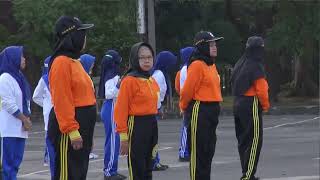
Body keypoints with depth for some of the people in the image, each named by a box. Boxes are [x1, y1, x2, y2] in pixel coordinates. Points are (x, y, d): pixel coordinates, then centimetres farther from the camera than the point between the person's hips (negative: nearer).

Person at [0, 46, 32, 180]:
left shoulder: (19, 77, 15)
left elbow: (25, 101, 18)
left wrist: (27, 119, 2)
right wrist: (24, 119, -11)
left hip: (20, 128, 8)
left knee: (16, 161, 9)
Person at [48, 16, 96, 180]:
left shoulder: (74, 61, 16)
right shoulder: (62, 62, -14)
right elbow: (62, 101, -20)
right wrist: (72, 131, -23)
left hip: (81, 128, 10)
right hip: (69, 130, -10)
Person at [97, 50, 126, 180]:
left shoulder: (112, 75, 14)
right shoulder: (111, 76, -14)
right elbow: (108, 94, -23)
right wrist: (117, 86, -34)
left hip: (111, 109, 10)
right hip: (111, 110, -10)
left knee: (113, 141, 12)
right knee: (113, 141, -8)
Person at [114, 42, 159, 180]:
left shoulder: (152, 81, 11)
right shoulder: (129, 81, -13)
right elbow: (121, 110, -15)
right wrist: (123, 135, -18)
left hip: (152, 125, 8)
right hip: (136, 126, -8)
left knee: (148, 168, 14)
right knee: (137, 168, -3)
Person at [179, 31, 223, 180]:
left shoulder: (211, 65, 13)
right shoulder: (197, 65, -15)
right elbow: (187, 90, -13)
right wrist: (184, 108, 0)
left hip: (212, 111, 9)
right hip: (199, 111, -9)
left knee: (209, 149, 13)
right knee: (199, 150, -4)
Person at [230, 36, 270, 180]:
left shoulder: (240, 64, 10)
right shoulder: (256, 67, -15)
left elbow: (235, 86, 12)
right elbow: (261, 89, -17)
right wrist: (265, 105, -3)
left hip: (238, 104, 9)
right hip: (251, 107, -9)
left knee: (243, 140, 13)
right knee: (254, 141, -5)